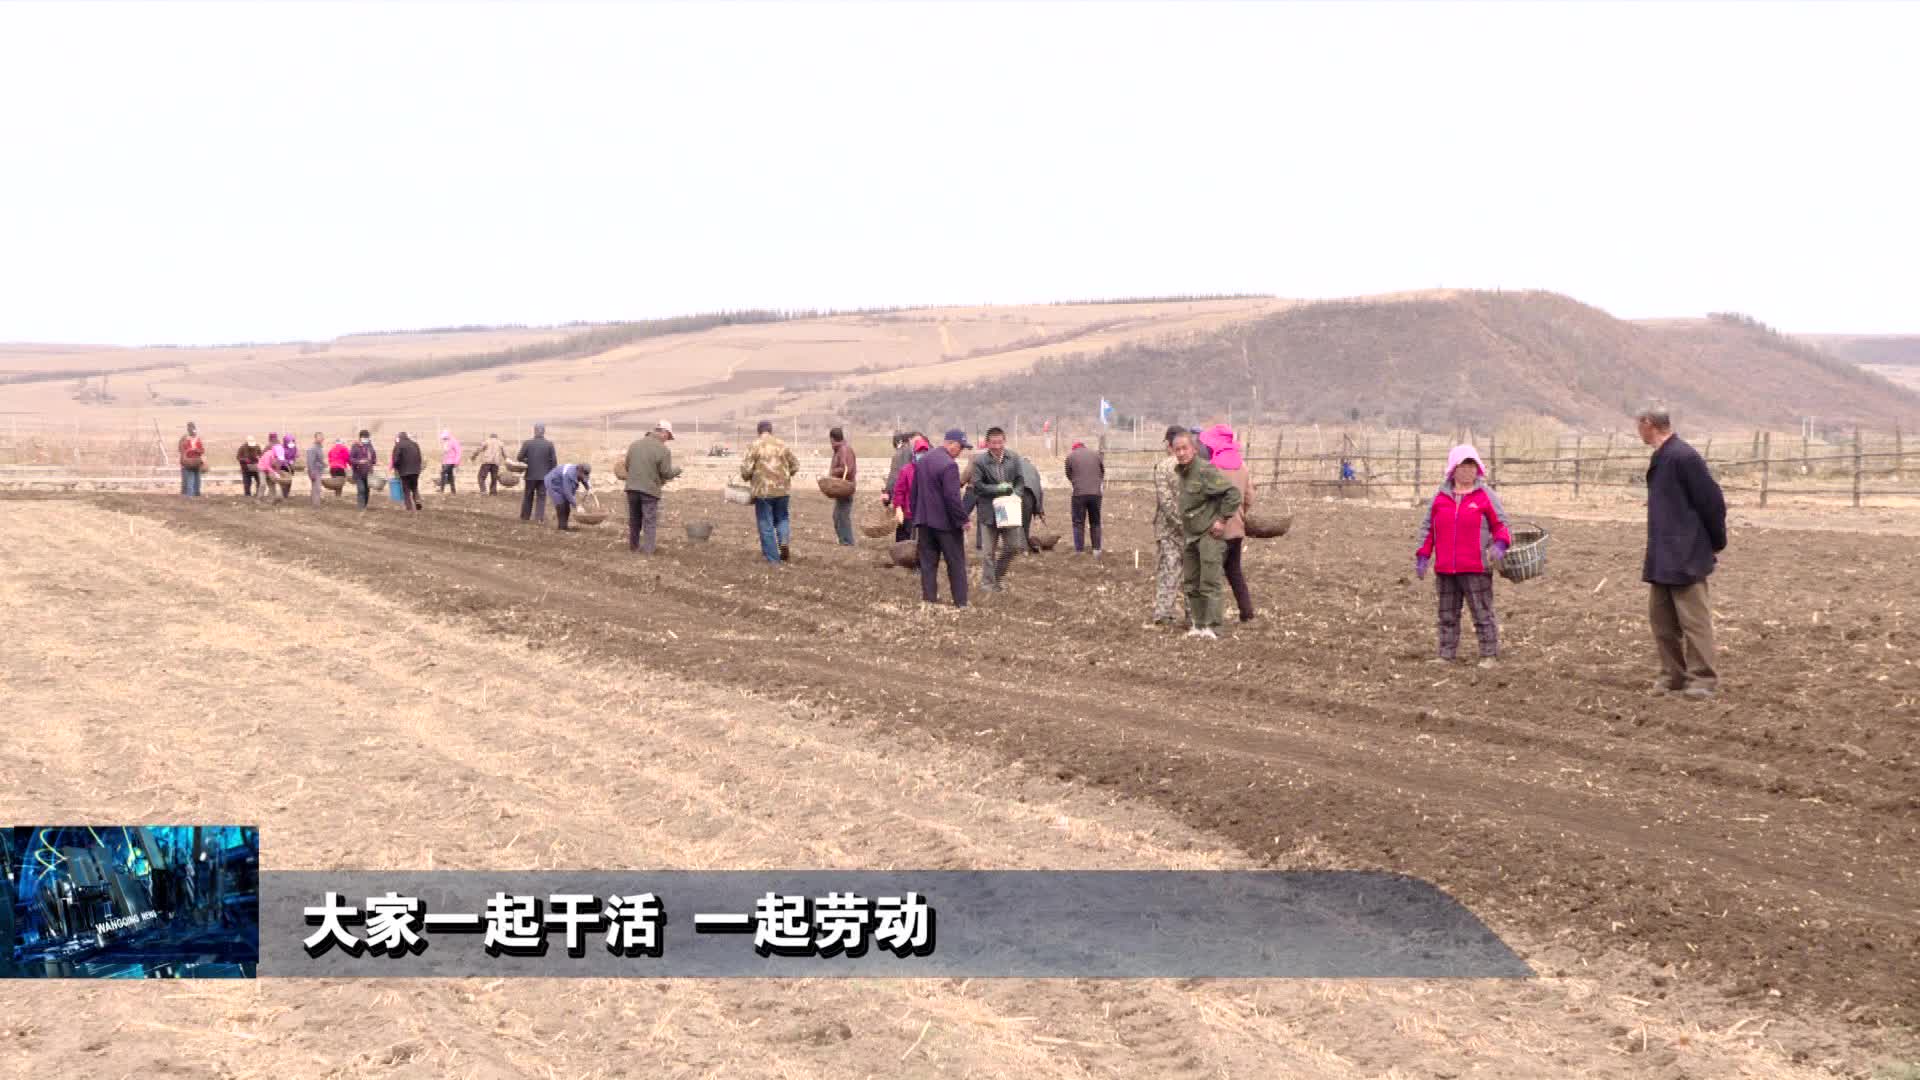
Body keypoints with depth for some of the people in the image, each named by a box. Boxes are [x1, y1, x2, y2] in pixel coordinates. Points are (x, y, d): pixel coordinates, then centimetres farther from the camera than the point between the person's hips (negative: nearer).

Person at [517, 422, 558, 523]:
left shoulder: (527, 443, -7)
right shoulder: (549, 444, -6)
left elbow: (519, 457, -6)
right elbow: (554, 461, -7)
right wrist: (551, 472, 6)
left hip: (531, 474, 1)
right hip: (544, 475, 0)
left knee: (528, 496, 14)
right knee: (541, 497, 5)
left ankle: (524, 517, 20)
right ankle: (540, 518, -3)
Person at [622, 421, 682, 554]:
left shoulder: (635, 444, 5)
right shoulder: (663, 450, -12)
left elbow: (627, 466, 11)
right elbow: (667, 473, -11)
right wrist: (677, 469, 10)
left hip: (632, 488, 5)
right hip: (650, 490, -5)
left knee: (634, 520, 19)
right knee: (650, 522, 3)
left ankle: (633, 546, 30)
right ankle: (647, 550, 0)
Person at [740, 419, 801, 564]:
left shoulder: (755, 446, -7)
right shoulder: (782, 445, 5)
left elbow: (746, 469, -11)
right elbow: (795, 465, 10)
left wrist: (746, 477, 10)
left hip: (763, 491, -3)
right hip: (782, 490, 3)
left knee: (766, 525, 4)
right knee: (781, 518, 22)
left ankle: (773, 559, 3)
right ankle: (784, 540, -7)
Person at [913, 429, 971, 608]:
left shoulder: (921, 460, 9)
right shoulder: (949, 465, -19)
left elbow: (914, 491, 15)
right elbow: (953, 498, -22)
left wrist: (916, 516, 22)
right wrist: (963, 520, -13)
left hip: (924, 521, 7)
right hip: (946, 522, -7)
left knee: (928, 564, 10)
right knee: (956, 564, 3)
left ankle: (929, 600, 9)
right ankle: (961, 603, 4)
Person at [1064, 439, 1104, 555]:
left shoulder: (1070, 456, 6)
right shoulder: (1096, 454, 12)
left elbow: (1069, 476, 12)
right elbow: (1103, 473, 18)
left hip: (1079, 493, -2)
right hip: (1096, 493, 2)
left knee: (1078, 523, 3)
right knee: (1095, 523, 13)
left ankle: (1079, 551, -1)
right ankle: (1096, 550, 11)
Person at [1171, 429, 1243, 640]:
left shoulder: (1205, 470, -17)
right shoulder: (1179, 472, 10)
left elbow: (1233, 493, -20)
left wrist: (1222, 519, -17)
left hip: (1209, 534, -9)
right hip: (1189, 535, 9)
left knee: (1209, 582, -8)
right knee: (1190, 583, 11)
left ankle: (1211, 626, -7)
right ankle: (1196, 623, 19)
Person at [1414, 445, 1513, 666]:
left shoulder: (1486, 495, 0)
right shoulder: (1440, 497, 9)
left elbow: (1500, 524, 3)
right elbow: (1428, 528, 13)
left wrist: (1500, 544, -17)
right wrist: (1422, 557, 6)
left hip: (1476, 569, -4)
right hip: (1445, 569, 4)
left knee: (1482, 614, -1)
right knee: (1447, 615, 11)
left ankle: (1488, 655, 4)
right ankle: (1445, 654, 18)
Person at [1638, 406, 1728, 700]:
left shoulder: (1683, 457, -18)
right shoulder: (1660, 458, 11)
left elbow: (1712, 501, -16)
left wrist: (1716, 543, -6)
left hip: (1686, 556, -10)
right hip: (1662, 556, 10)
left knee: (1693, 618, -5)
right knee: (1661, 616, 13)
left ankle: (1702, 679, -1)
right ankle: (1673, 674, 20)